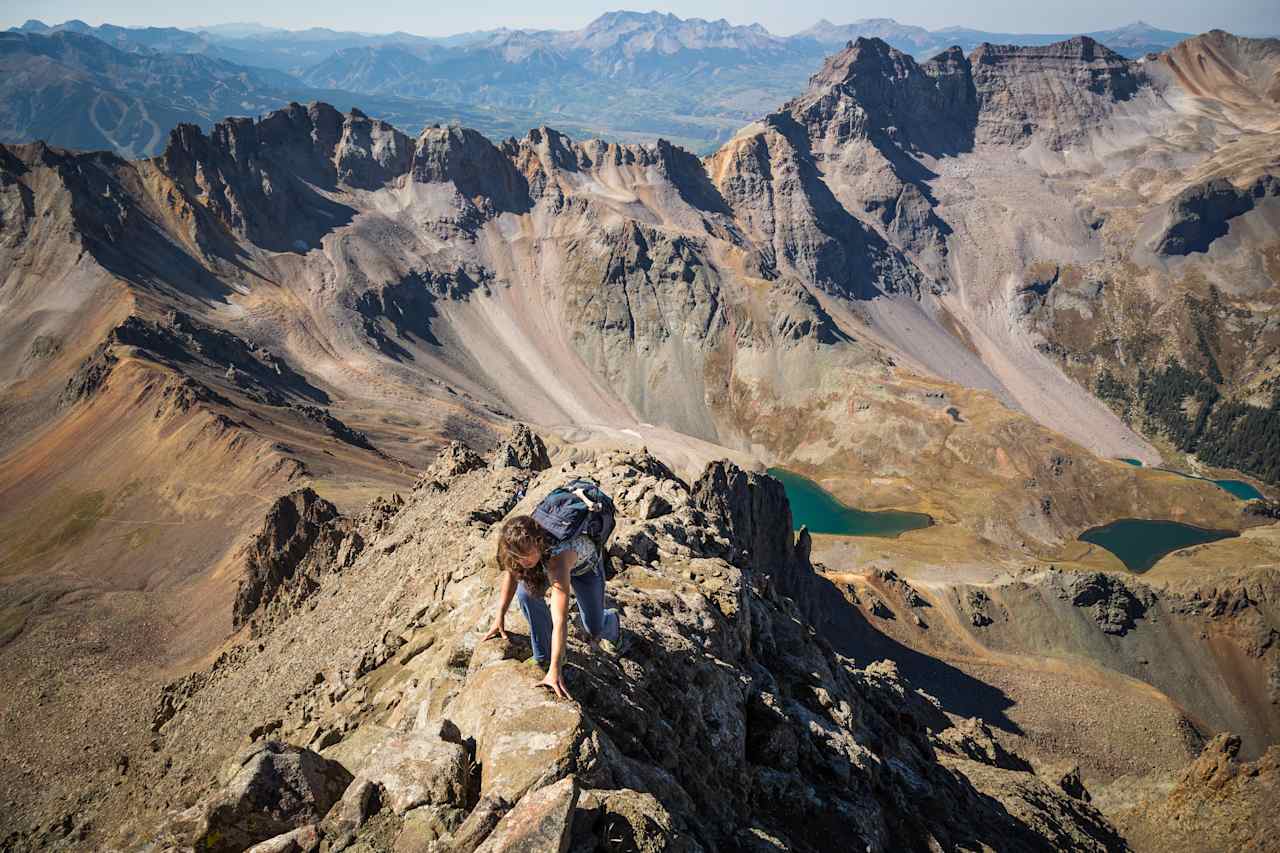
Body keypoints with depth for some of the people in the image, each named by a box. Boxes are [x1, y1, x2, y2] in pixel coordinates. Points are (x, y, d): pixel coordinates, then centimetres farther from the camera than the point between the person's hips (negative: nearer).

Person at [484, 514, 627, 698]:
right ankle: (543, 656, -3)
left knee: (594, 630, -1)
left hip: (584, 564, -4)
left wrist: (555, 671, -51)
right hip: (546, 560, 4)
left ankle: (610, 620, 39)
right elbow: (511, 572, -9)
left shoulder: (557, 554, -48)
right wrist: (500, 616, -9)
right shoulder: (524, 542, -33)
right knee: (527, 594, -24)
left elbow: (560, 620, -50)